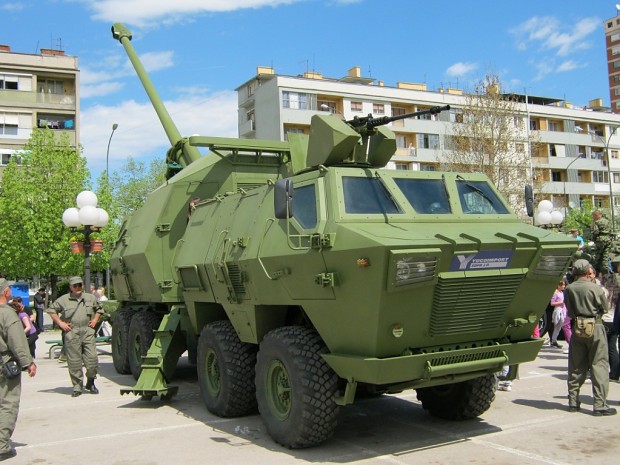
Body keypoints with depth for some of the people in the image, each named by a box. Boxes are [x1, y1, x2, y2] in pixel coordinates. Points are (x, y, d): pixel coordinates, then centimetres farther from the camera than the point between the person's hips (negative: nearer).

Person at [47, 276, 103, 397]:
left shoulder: (90, 298, 14)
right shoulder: (63, 299, 5)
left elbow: (99, 309, 28)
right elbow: (51, 310, 11)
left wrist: (95, 320, 13)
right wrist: (60, 323, 2)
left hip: (88, 331, 2)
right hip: (71, 333, -1)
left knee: (92, 358, -5)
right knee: (74, 361, 0)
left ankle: (90, 383, 14)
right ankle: (77, 386, 10)